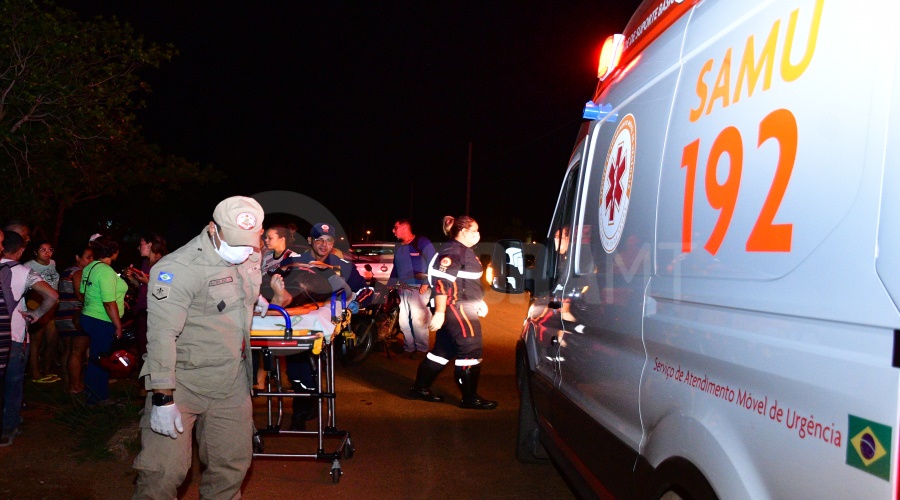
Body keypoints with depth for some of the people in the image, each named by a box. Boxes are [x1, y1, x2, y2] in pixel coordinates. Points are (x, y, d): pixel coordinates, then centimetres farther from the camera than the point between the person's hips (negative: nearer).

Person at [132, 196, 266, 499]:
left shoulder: (251, 257, 5)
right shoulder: (179, 268, -19)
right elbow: (162, 334, -23)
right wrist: (163, 397, -25)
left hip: (232, 384, 7)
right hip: (182, 382, -6)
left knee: (233, 464, 12)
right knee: (163, 471, -8)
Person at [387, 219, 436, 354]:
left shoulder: (422, 243, -7)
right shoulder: (399, 248, 18)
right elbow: (395, 268, 25)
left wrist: (426, 283, -17)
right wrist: (388, 287, 18)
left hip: (419, 289, -8)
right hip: (402, 290, 8)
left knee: (418, 321, -7)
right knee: (404, 322, 9)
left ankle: (422, 349, 4)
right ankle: (409, 347, 20)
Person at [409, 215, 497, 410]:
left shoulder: (464, 251, 17)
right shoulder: (452, 251, -17)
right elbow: (442, 282, -23)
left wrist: (479, 301, 18)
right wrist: (439, 312, -26)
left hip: (462, 308, 11)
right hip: (456, 308, -11)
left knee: (443, 350, 14)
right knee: (470, 351, -7)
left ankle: (420, 388, 23)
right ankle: (470, 398, 1)